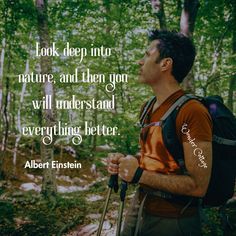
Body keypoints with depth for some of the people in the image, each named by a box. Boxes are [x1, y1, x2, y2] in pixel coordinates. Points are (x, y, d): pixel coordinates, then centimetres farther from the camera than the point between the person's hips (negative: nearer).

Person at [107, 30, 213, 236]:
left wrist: (140, 175, -21)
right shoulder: (148, 108, 6)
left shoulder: (192, 112, -21)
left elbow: (198, 185, -23)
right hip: (139, 207, 7)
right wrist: (126, 162, 0)